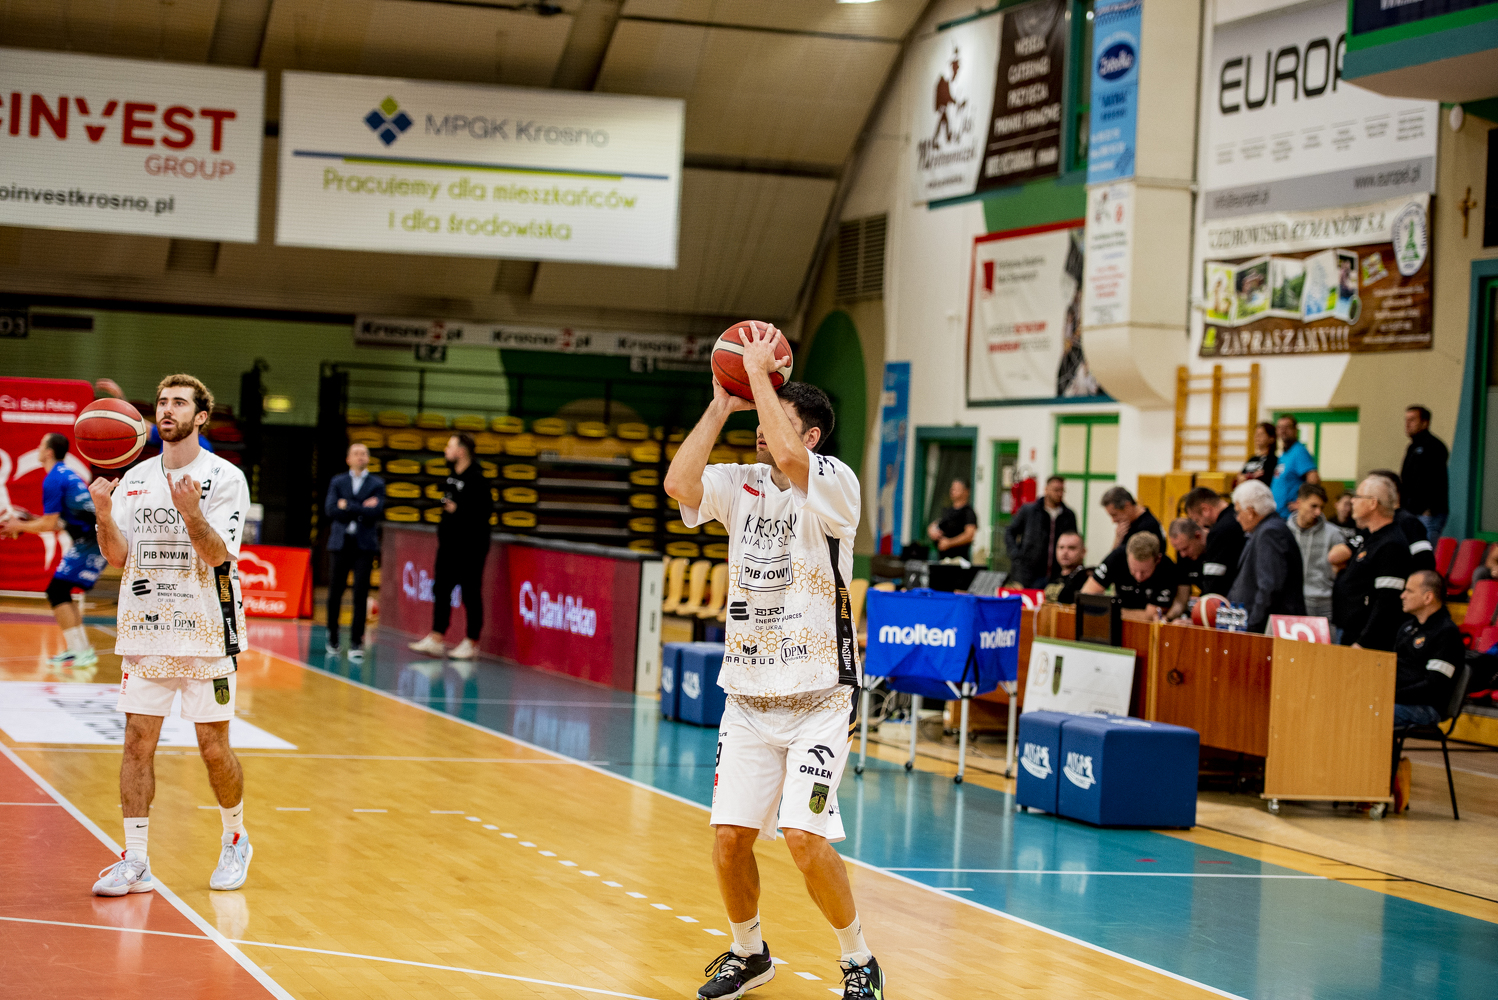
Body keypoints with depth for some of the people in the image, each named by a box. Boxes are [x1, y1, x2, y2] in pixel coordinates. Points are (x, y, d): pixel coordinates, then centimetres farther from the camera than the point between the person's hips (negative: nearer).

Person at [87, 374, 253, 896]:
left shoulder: (225, 478, -5)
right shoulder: (135, 479, 9)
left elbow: (218, 555, -14)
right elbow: (118, 555, 4)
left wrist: (191, 513, -31)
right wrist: (104, 513, -14)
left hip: (205, 632, -4)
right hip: (145, 629, 4)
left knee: (213, 746, 2)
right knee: (137, 741, -1)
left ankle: (235, 840, 24)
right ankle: (135, 860, 2)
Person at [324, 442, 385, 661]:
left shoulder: (377, 484, 7)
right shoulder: (337, 482, 11)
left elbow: (376, 512, -9)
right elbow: (330, 510, -5)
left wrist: (348, 506, -8)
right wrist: (361, 509, -10)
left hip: (364, 546, -1)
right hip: (340, 543, 1)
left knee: (361, 595, -7)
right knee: (335, 593, 4)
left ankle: (356, 643, -4)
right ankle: (333, 638, 21)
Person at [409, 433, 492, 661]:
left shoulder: (475, 478, -15)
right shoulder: (452, 474, 12)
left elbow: (486, 509, -19)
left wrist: (458, 509, -19)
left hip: (469, 546, -9)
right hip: (449, 543, 9)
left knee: (471, 594, -1)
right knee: (441, 589, 8)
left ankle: (471, 644, 6)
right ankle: (436, 640, 11)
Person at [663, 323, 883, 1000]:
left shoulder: (834, 485, -9)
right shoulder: (741, 485, 7)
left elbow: (787, 456, -30)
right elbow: (678, 484, -11)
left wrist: (760, 372, -19)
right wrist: (721, 406, -7)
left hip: (817, 698, -5)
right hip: (748, 696, 5)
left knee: (804, 838, -15)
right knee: (729, 837, 3)